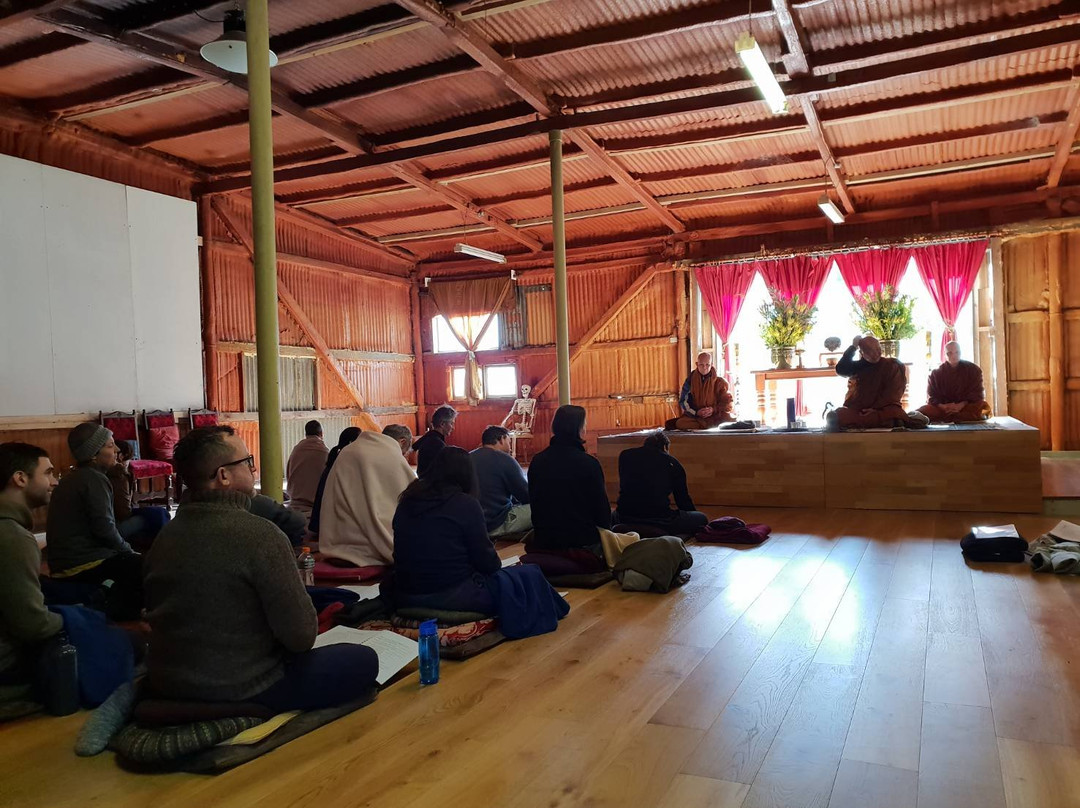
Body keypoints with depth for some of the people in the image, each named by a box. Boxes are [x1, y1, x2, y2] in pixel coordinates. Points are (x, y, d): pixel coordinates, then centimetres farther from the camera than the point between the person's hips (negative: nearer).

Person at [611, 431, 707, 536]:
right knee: (702, 519, 15)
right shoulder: (673, 463, 8)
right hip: (660, 521, -3)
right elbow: (683, 499, 18)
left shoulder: (625, 455, 13)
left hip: (625, 519, 3)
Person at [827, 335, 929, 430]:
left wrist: (875, 409, -15)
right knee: (833, 416, -31)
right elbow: (840, 370, -4)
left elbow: (892, 394, -2)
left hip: (882, 409, -2)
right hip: (857, 410, 2)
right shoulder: (859, 366, 15)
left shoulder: (893, 365, 5)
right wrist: (853, 347, 1)